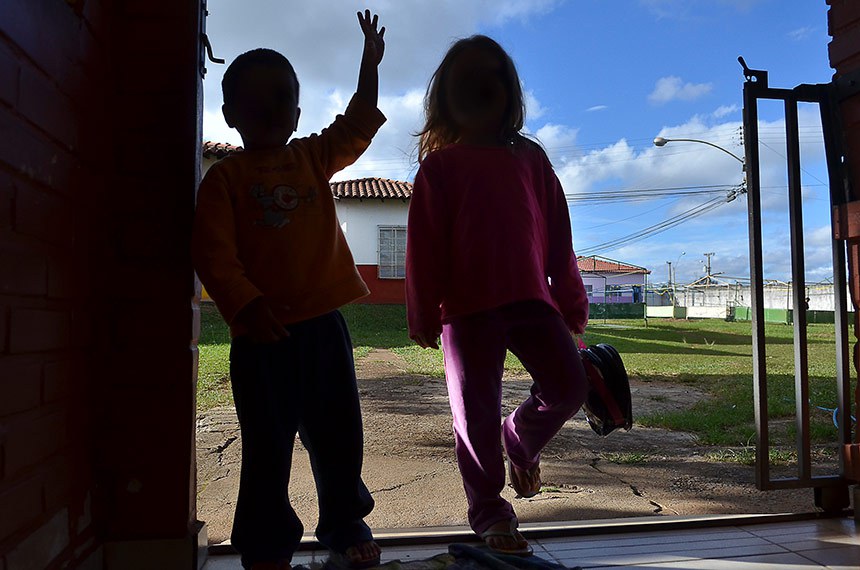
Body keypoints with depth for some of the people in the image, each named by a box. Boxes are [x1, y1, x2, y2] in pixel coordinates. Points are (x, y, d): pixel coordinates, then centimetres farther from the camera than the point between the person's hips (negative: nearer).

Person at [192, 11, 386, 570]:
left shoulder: (313, 157, 13)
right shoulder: (225, 175, 0)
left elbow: (358, 126, 24)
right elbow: (213, 251, -9)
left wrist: (371, 63, 18)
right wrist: (245, 304, -21)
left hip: (324, 322, 4)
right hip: (263, 332, -4)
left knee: (340, 437, 12)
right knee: (268, 446, 5)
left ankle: (345, 525, 31)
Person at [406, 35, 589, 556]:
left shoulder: (529, 157, 13)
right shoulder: (440, 165, 5)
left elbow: (558, 233, 12)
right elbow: (424, 244, 0)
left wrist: (570, 298, 10)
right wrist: (424, 313, -4)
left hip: (530, 298, 3)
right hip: (467, 305, -2)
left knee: (568, 385, -6)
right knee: (476, 410, 1)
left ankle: (520, 439, 27)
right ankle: (489, 510, 19)